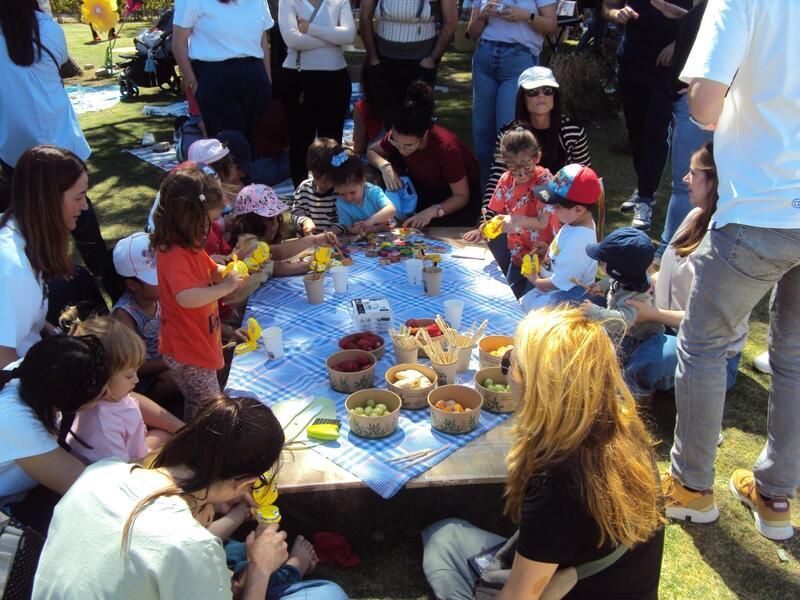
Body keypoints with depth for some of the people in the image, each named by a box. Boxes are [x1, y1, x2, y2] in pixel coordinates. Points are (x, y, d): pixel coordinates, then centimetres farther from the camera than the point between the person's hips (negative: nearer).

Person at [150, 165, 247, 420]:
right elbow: (186, 297, -41)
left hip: (200, 345, 10)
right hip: (188, 353, -10)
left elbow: (213, 271, 21)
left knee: (198, 409, 23)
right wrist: (225, 287, -29)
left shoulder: (189, 247, 6)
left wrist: (231, 270, -1)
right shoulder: (175, 255, -26)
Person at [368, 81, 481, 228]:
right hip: (426, 190, 5)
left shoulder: (447, 147, -35)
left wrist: (433, 211, -45)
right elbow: (372, 151, -3)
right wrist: (385, 166, -26)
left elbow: (462, 196, -27)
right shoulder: (398, 136, -21)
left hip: (455, 198, -4)